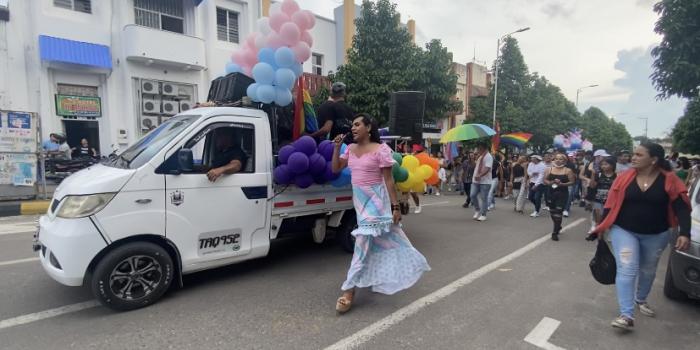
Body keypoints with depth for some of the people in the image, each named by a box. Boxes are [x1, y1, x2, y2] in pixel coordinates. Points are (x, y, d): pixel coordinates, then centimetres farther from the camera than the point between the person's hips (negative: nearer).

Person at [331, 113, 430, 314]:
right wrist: (337, 147, -2)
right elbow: (335, 168, 9)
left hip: (375, 200, -6)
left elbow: (389, 180, -11)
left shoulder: (380, 150, -12)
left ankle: (349, 290, -7)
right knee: (380, 240, 18)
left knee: (364, 241, -11)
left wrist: (395, 206, -14)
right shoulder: (351, 149, 7)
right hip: (359, 199, 7)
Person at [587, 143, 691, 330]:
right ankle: (627, 315, -9)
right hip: (624, 231, -1)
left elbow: (682, 207, -9)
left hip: (656, 235, 2)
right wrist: (601, 227, -2)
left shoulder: (669, 180, -10)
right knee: (627, 270, -9)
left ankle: (640, 299, 46)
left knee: (648, 270, 20)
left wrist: (684, 233, -21)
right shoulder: (624, 177, -9)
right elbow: (611, 204, -3)